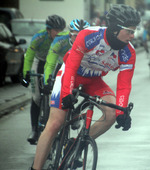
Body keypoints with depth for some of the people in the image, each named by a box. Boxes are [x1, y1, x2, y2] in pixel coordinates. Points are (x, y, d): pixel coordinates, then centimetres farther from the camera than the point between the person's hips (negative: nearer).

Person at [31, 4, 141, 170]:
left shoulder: (128, 54, -20)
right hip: (71, 73, -4)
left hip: (94, 80, 4)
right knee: (55, 124, -13)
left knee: (112, 114, -22)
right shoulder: (88, 36, -31)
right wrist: (66, 94, -41)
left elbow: (123, 86, -18)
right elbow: (71, 65, -30)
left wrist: (122, 112, -33)